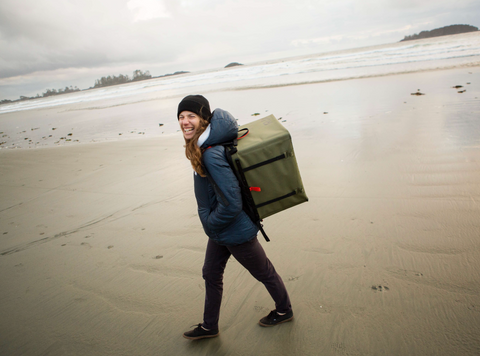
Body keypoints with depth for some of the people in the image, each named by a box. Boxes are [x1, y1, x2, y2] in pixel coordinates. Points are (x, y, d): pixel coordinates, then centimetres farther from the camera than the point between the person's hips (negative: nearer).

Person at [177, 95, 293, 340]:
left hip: (235, 231, -9)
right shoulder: (201, 147, -1)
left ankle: (284, 311, 43)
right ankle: (209, 327, 43)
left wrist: (210, 223, -15)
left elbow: (231, 203, -31)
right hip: (220, 230, 10)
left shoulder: (211, 154, -31)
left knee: (263, 272, 16)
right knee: (211, 274, 22)